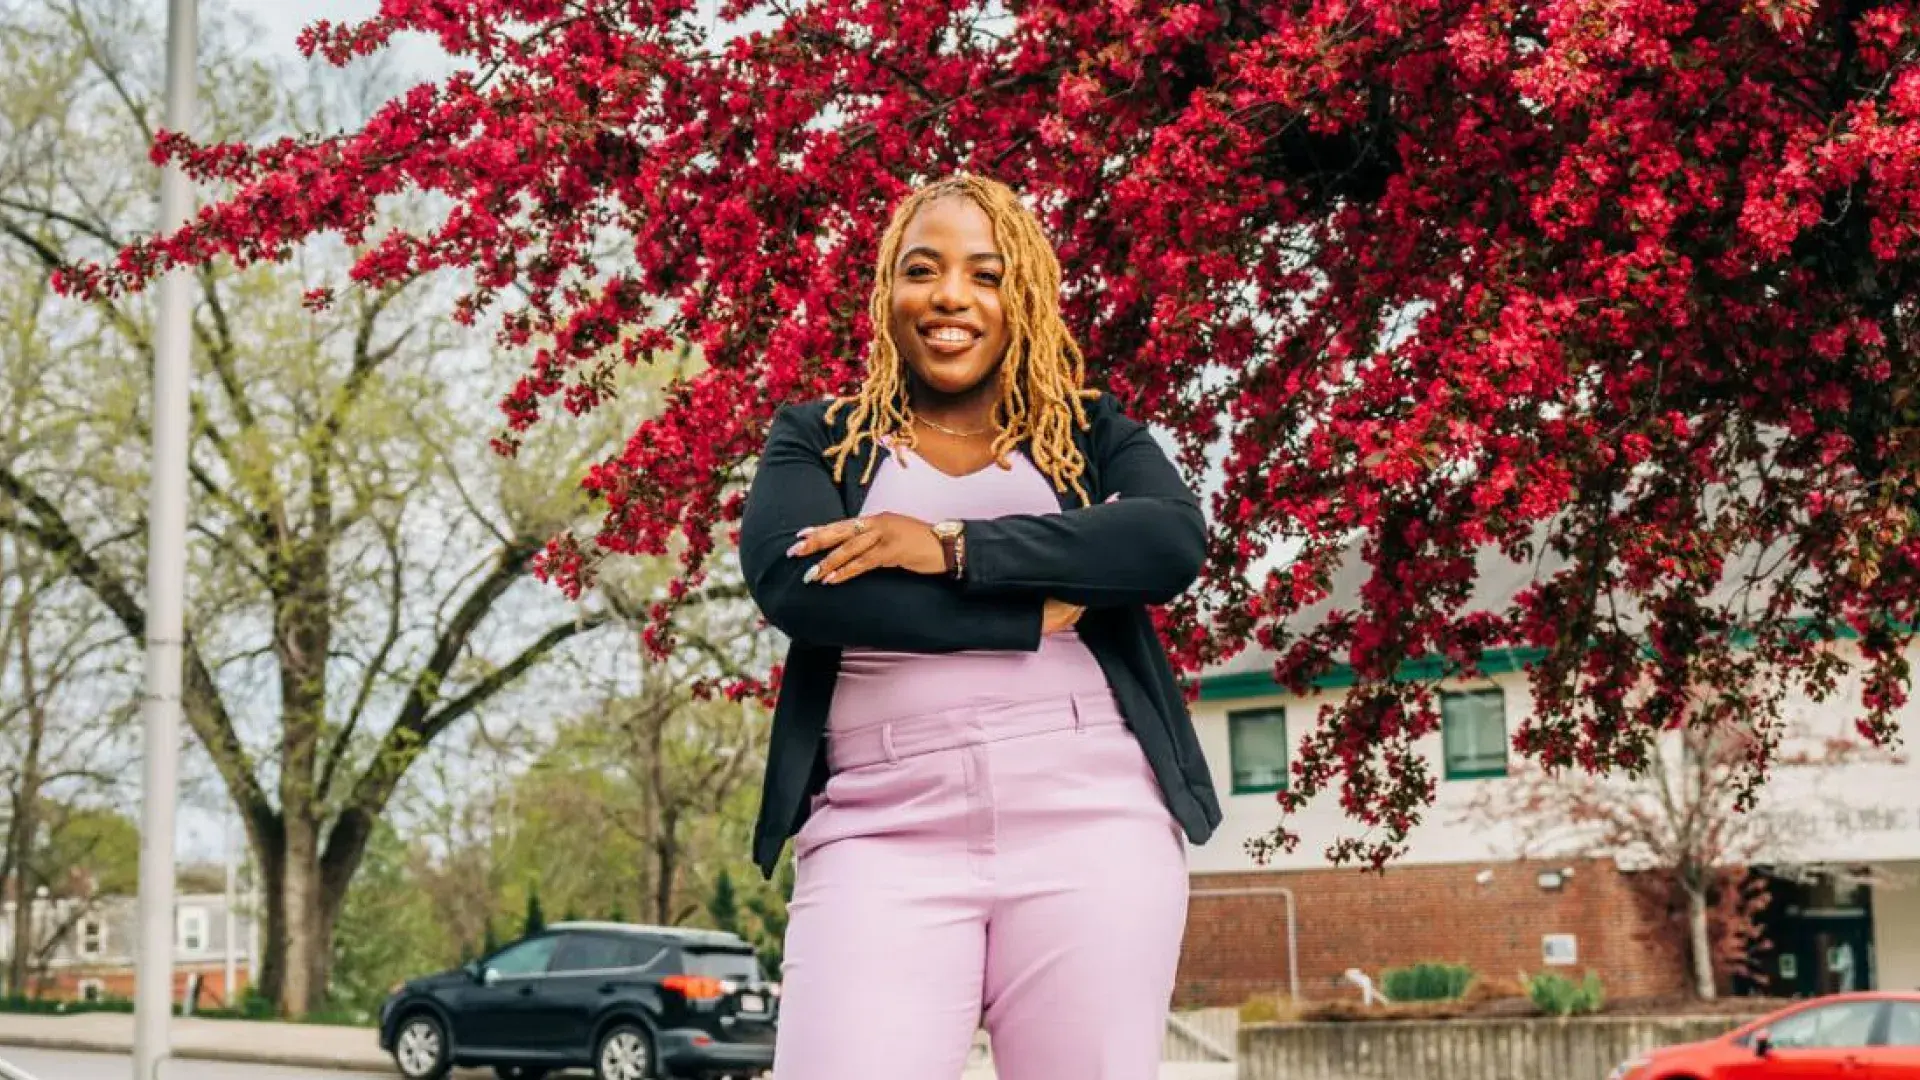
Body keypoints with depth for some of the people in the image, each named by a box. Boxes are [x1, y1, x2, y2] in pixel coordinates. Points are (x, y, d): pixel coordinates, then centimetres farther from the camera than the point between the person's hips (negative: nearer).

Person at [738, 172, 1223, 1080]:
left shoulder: (1091, 433, 18)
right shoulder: (818, 437, 15)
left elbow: (1174, 540, -3)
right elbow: (789, 581, -6)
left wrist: (957, 547, -10)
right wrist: (1042, 612, -6)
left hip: (1091, 821, 1)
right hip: (882, 834, -1)